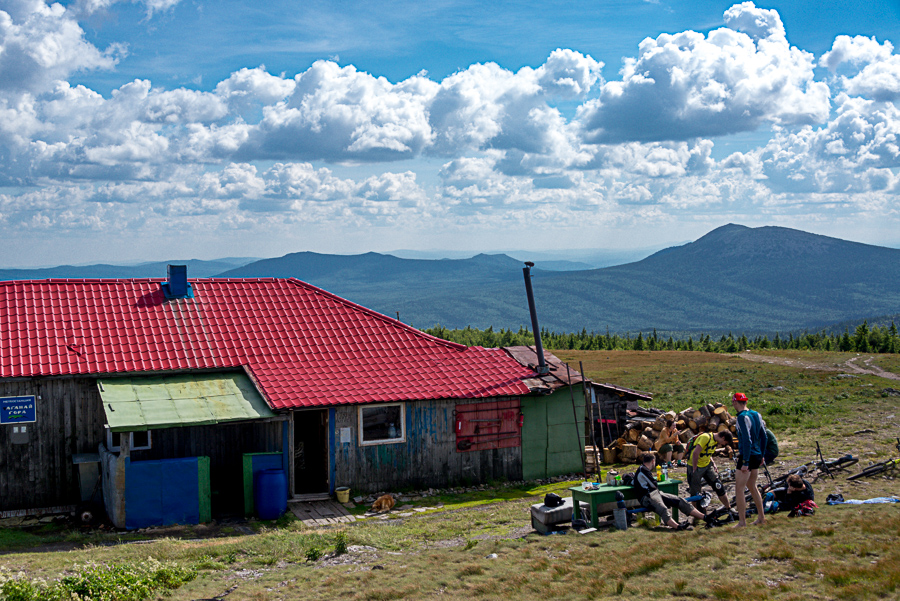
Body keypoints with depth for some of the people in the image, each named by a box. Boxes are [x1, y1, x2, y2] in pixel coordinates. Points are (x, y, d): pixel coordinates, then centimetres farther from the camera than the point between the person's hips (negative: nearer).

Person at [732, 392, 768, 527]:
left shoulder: (743, 417, -17)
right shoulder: (756, 415, 9)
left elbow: (747, 440, -23)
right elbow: (763, 437, 15)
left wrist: (745, 462, -22)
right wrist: (761, 455, 22)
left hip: (747, 456, -9)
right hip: (757, 456, 9)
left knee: (739, 489, -3)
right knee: (752, 486, 22)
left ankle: (742, 522, -1)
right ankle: (761, 517, 27)